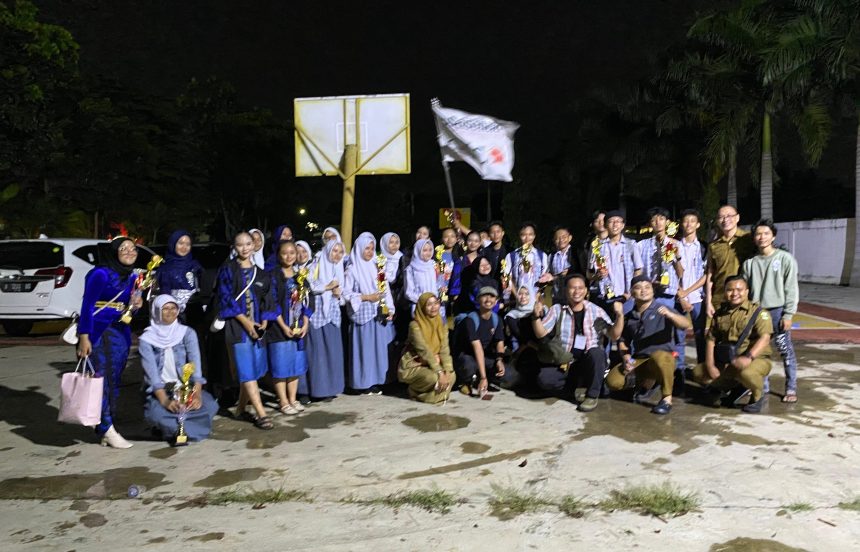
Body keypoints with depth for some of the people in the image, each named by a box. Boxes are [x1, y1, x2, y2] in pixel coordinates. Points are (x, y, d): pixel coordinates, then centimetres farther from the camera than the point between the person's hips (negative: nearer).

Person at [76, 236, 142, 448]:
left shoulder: (132, 277, 9)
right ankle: (107, 429, -1)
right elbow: (87, 305, -14)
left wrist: (135, 305, -7)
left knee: (114, 381, 9)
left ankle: (105, 430, 18)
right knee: (102, 380, -8)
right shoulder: (101, 274, -11)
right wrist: (84, 337, -19)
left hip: (121, 334, 7)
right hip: (98, 332, -7)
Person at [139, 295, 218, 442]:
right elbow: (152, 372, -14)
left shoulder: (187, 333, 2)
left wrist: (197, 394, -27)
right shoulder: (147, 339, -3)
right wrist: (165, 401, -29)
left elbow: (195, 364, -11)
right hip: (160, 391, -2)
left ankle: (172, 427, -2)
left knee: (210, 405, -27)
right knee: (155, 414, -34)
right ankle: (189, 427, -4)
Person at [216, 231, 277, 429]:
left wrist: (264, 321, -3)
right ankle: (261, 413, -12)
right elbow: (225, 297, -7)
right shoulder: (227, 269, 0)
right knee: (246, 369, -9)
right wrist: (244, 320, -14)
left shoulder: (260, 273, 14)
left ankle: (241, 409, 20)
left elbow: (266, 300, 14)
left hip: (256, 326, 5)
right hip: (237, 325, -5)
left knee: (254, 368, 5)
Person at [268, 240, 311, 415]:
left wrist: (305, 325, -2)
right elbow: (272, 303, -10)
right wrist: (284, 326, -15)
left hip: (298, 328, 5)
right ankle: (283, 402, 8)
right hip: (280, 328, -5)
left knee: (296, 364, 9)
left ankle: (292, 399, 20)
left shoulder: (300, 276, 11)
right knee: (281, 364, -1)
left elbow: (305, 302, 10)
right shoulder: (274, 275, -5)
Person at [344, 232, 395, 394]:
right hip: (363, 314, -4)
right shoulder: (352, 269, -1)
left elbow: (386, 290, 11)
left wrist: (390, 309, 0)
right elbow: (346, 293, -6)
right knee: (364, 348, -3)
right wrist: (367, 297, -11)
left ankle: (376, 382, 13)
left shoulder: (377, 267, 11)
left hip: (379, 314, 4)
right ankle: (364, 383, 5)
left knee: (379, 347, 5)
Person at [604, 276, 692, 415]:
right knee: (613, 381, -14)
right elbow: (623, 341, 17)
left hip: (663, 357, -5)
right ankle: (648, 384, 16)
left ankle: (667, 399, -19)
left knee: (658, 357, -41)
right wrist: (626, 357, -3)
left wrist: (670, 315, -35)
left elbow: (687, 325, -16)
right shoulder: (630, 317, 10)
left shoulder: (662, 310, -3)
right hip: (639, 361, 5)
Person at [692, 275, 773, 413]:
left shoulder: (758, 312, -9)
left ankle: (758, 396, -3)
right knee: (698, 373, -2)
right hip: (726, 362, 6)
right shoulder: (720, 313, 7)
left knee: (747, 373, -39)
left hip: (756, 359, -6)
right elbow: (711, 339, 7)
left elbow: (765, 338, -21)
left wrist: (748, 357, -37)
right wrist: (710, 365, -5)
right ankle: (738, 387, 16)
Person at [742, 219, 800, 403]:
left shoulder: (785, 258, -2)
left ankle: (791, 389, 10)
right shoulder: (749, 263, 7)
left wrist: (788, 314, -8)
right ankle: (762, 386, 19)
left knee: (785, 350, 0)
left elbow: (791, 289, -4)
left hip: (777, 310, -3)